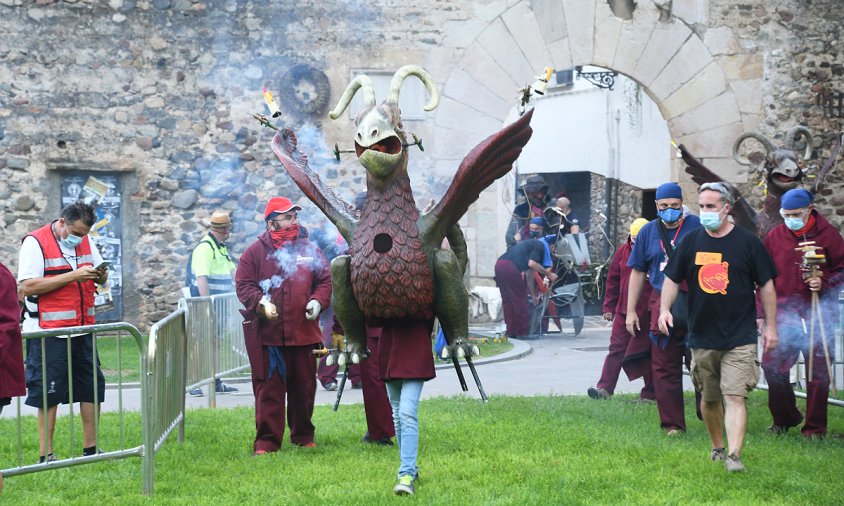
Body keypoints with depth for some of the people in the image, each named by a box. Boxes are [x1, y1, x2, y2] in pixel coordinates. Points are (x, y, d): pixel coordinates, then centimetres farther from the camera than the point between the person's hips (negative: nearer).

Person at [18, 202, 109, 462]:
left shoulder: (86, 242, 11)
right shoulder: (35, 243, -9)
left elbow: (100, 278, 21)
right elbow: (27, 286, -19)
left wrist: (100, 275, -6)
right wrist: (73, 276, -22)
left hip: (83, 329, 7)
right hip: (49, 332, -6)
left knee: (92, 388, 7)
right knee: (48, 393, -2)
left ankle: (91, 450, 17)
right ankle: (46, 455, 5)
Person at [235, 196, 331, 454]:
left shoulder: (308, 249, 9)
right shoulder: (256, 251, 1)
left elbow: (325, 280, 13)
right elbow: (243, 284, -2)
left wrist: (318, 300, -6)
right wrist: (261, 302, -19)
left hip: (303, 331, 3)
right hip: (266, 333, -3)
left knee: (304, 386, 11)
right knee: (268, 387, -2)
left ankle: (303, 435, 27)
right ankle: (267, 440, 4)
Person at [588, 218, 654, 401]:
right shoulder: (622, 251, 4)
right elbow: (613, 281, 9)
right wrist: (609, 307, 8)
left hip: (647, 312, -3)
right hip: (623, 311, 3)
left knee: (648, 353, 7)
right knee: (616, 349, 0)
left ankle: (650, 392, 16)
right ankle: (605, 388, 0)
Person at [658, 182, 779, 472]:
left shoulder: (747, 241, -2)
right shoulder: (691, 241, 5)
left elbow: (766, 285, 3)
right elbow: (672, 278, 12)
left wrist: (770, 326, 2)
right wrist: (665, 309, -6)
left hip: (740, 337, -3)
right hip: (702, 336, 3)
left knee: (735, 396, -14)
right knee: (709, 398, 13)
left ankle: (734, 456, -18)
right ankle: (717, 448, 32)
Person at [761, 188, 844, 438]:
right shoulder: (775, 235, 6)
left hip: (818, 309, -2)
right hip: (784, 310, 2)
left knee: (817, 369, 1)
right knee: (772, 363, -3)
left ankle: (815, 427, 11)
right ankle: (784, 418, 18)